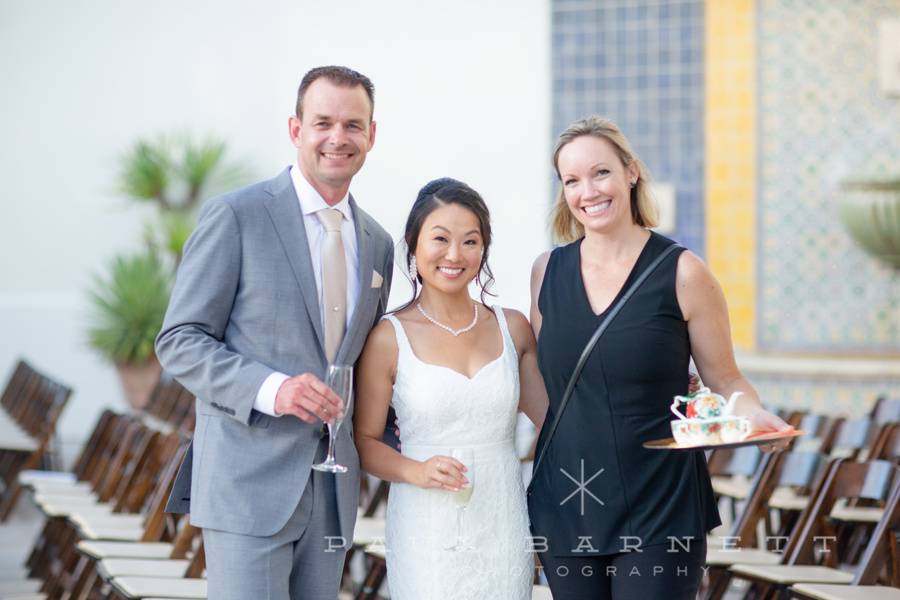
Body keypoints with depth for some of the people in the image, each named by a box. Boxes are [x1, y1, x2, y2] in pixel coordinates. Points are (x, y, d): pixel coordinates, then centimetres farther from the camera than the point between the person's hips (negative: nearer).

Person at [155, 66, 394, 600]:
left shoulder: (378, 244, 14)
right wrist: (270, 389, -22)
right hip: (248, 483, -6)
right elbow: (179, 342, -7)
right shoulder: (237, 216, -5)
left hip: (333, 492, 6)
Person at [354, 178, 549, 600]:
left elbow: (553, 415, 13)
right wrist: (417, 471, -18)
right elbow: (364, 441, -2)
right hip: (428, 539, -3)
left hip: (504, 533, 3)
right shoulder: (388, 339, -5)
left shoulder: (513, 328, 6)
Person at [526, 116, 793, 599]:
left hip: (659, 509, -3)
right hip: (566, 505, 3)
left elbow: (725, 383, -1)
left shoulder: (681, 272, -6)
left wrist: (749, 412, -20)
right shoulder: (548, 271, 5)